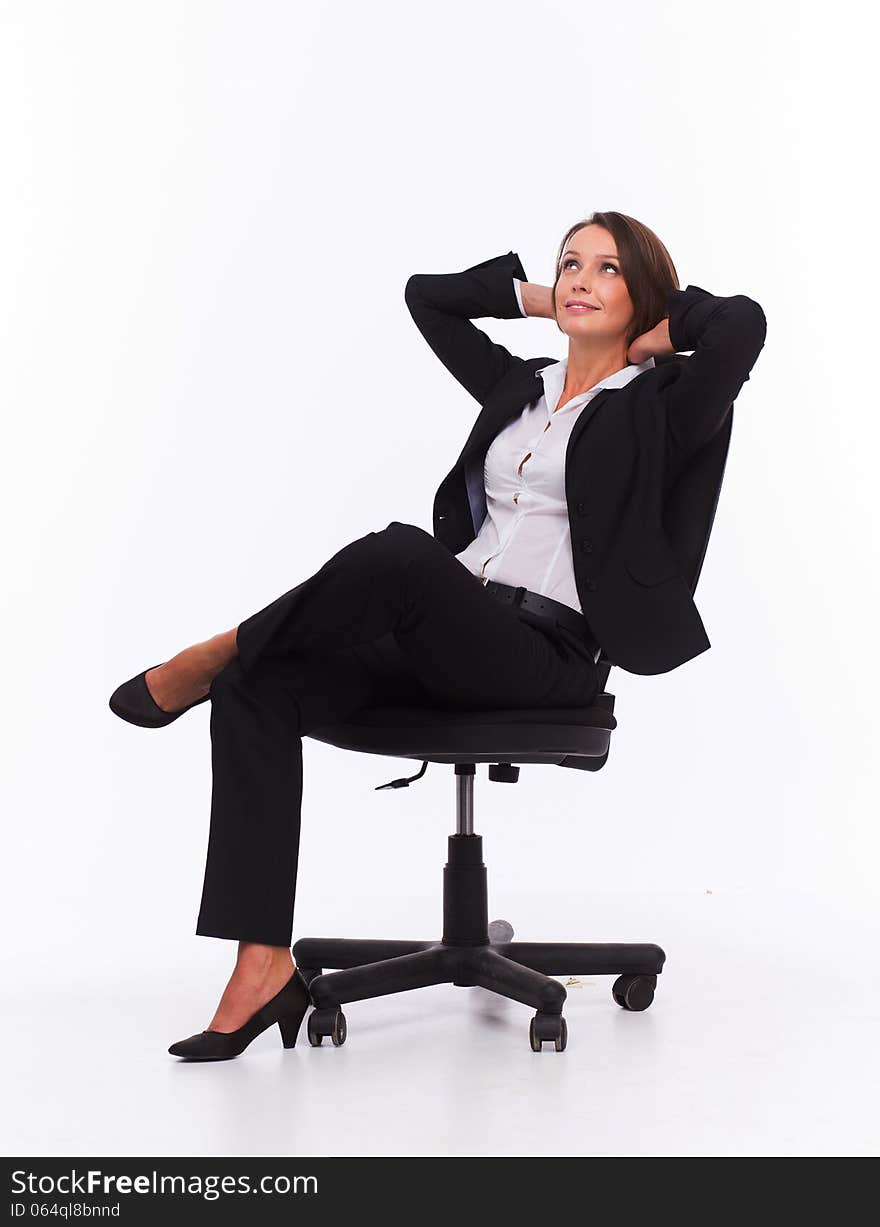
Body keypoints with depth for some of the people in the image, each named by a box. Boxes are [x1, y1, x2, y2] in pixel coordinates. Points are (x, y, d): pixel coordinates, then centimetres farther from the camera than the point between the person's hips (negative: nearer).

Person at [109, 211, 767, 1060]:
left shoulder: (655, 411, 4)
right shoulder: (519, 387, 22)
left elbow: (743, 324, -14)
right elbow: (426, 294, 32)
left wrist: (664, 325, 4)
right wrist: (539, 298, 26)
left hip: (545, 655, -6)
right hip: (444, 639, 6)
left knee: (400, 551, -36)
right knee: (255, 693, -19)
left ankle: (214, 656, -12)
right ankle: (265, 970, -24)